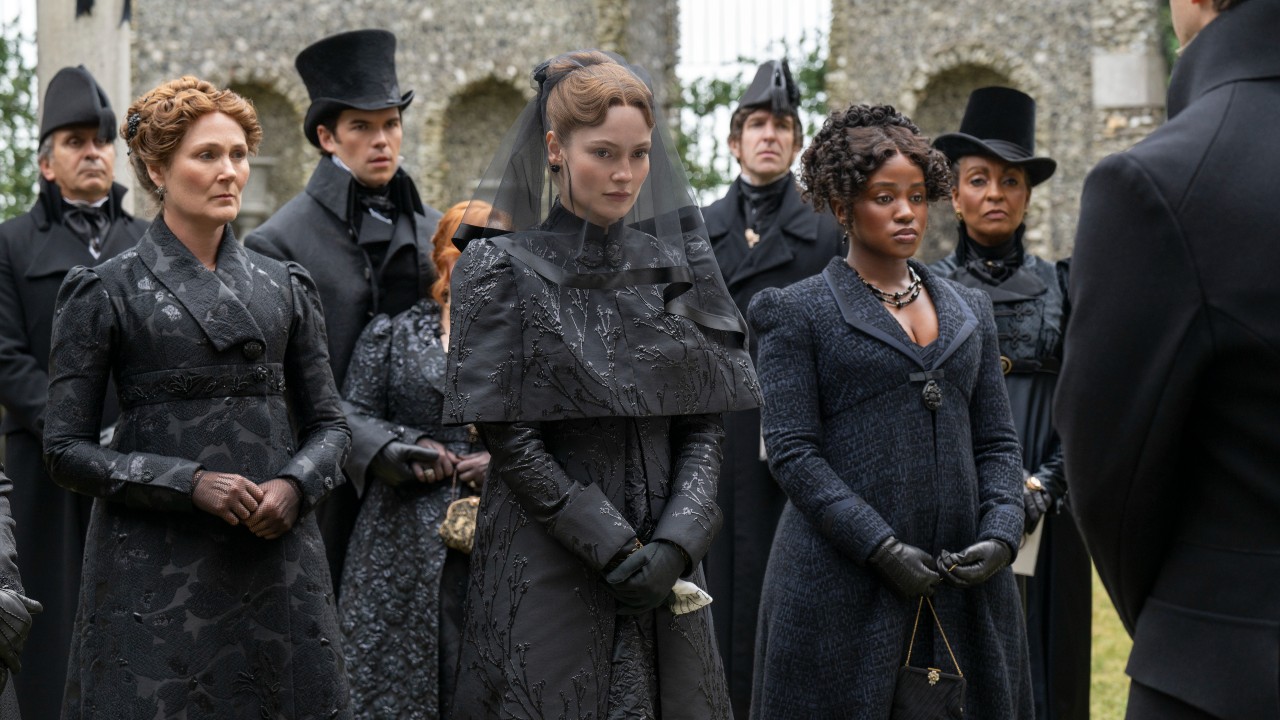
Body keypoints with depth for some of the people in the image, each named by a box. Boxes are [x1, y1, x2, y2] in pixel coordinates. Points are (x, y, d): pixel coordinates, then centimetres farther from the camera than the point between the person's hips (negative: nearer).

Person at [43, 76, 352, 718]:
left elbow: (329, 424, 14)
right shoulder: (105, 293, 1)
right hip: (156, 571, -3)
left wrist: (294, 485, -7)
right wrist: (189, 483, -15)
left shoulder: (284, 287, 11)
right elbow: (66, 450, -3)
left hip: (278, 556, 3)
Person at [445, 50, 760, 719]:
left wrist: (675, 544, -10)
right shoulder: (501, 268, -4)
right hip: (546, 573, -4)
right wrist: (613, 549, -14)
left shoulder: (674, 264, 8)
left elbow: (704, 427, 5)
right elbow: (509, 438, -9)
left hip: (665, 578, 4)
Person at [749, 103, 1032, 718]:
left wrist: (1001, 535, -4)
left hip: (963, 584, 4)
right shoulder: (799, 312, 1)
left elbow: (997, 442, 14)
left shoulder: (968, 310, 16)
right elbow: (791, 450, -7)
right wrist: (882, 548, -15)